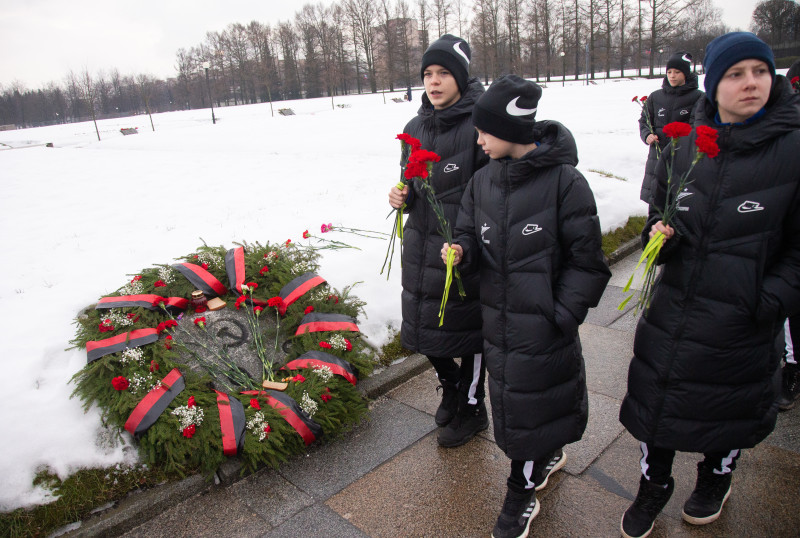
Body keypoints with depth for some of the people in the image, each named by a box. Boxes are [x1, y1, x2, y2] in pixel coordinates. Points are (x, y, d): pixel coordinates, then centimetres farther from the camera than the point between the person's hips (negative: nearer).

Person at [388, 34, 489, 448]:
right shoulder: (416, 127, 9)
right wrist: (401, 196, -2)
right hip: (420, 245, 7)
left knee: (466, 326, 9)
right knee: (423, 324, 16)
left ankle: (472, 409, 34)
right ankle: (450, 389, 45)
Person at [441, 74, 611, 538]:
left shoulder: (563, 181, -14)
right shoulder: (484, 181, 3)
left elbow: (587, 263, -10)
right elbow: (470, 234, 11)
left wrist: (562, 315, -14)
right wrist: (461, 250, -12)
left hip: (542, 323, -6)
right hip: (497, 317, 6)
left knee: (529, 401, 5)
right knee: (509, 395, 19)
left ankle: (522, 495, 28)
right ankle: (549, 453, 49)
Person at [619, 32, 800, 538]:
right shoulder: (685, 145, 0)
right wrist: (661, 232, -9)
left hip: (742, 321, -2)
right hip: (673, 309, 3)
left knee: (734, 405, 19)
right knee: (655, 397, 12)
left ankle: (717, 477, 51)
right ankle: (654, 486, 39)